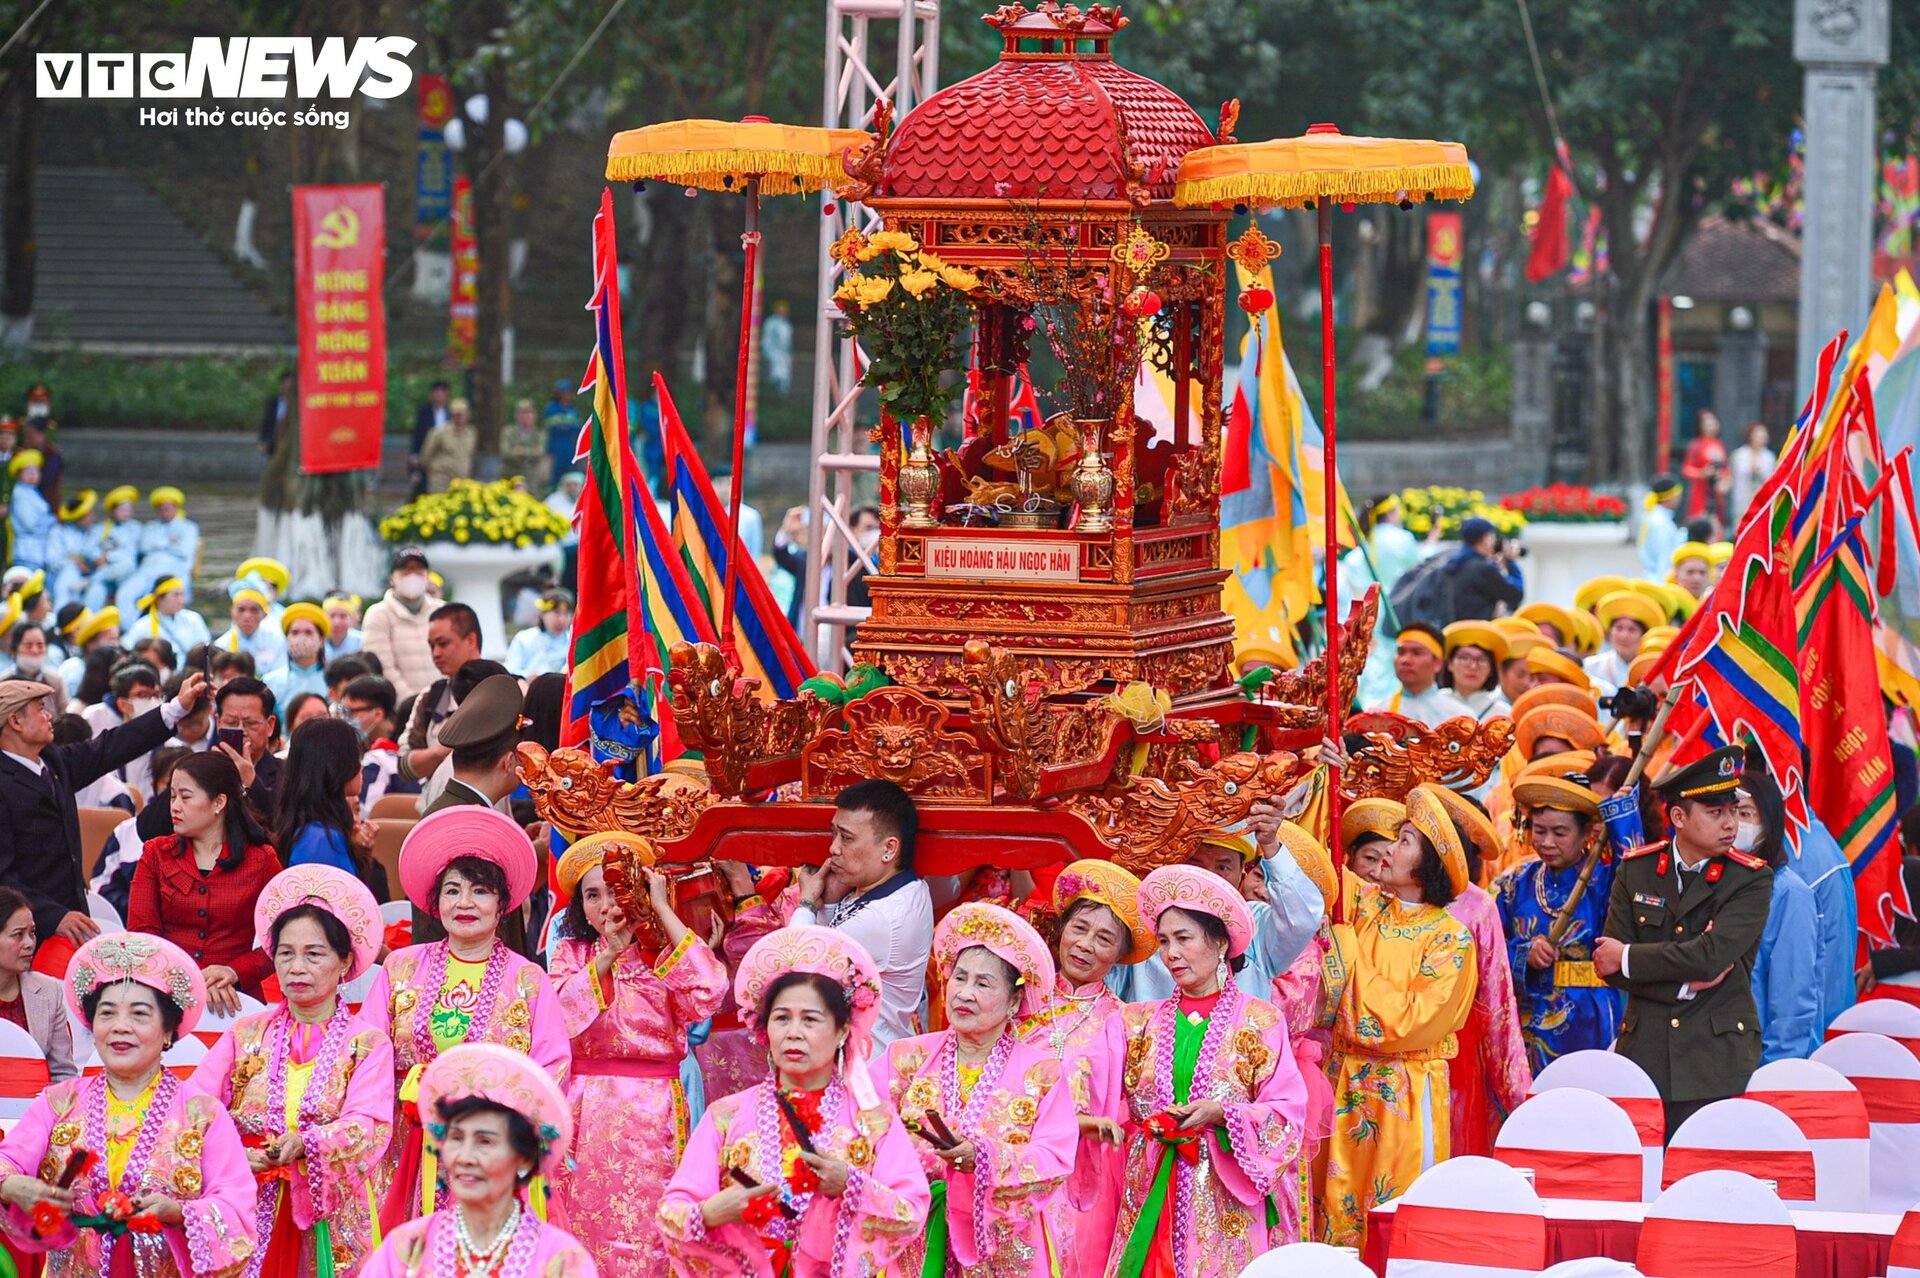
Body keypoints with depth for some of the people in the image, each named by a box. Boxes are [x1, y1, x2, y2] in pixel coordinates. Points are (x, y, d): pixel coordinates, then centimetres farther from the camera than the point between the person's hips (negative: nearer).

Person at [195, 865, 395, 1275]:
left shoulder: (369, 1044, 4)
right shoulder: (246, 1034, 11)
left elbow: (369, 1128, -12)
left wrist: (303, 1143, -29)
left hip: (329, 1218, -1)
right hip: (251, 1212, 1)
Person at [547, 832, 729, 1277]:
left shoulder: (665, 956, 4)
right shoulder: (571, 953, 11)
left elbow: (709, 991, -18)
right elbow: (559, 1019, -6)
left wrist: (662, 909, -10)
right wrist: (609, 953, -9)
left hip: (651, 1116, -2)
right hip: (584, 1113, 2)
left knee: (643, 1234, -5)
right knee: (582, 1233, 1)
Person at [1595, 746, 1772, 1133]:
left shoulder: (1751, 879, -2)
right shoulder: (1635, 870, 8)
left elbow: (1712, 956, -15)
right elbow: (1610, 965, 1)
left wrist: (1628, 958, -6)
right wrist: (1685, 980, -11)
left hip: (1718, 1062, -2)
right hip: (1645, 1054, 2)